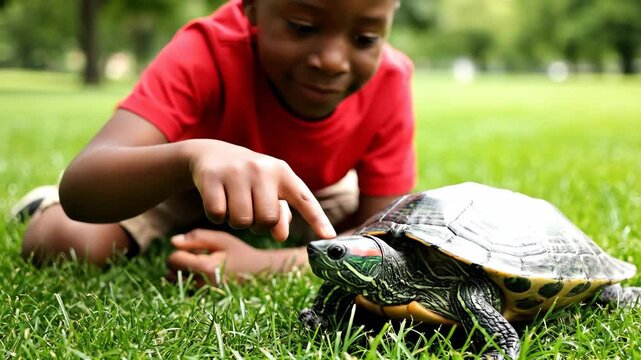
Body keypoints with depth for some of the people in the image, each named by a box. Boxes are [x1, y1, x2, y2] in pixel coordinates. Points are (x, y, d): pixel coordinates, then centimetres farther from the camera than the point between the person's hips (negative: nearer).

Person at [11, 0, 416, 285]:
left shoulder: (388, 84, -30)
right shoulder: (208, 53, -38)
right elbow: (78, 186, -49)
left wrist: (264, 264, -42)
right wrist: (192, 154, -70)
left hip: (306, 188, 4)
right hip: (184, 181, -3)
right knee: (60, 240, -23)